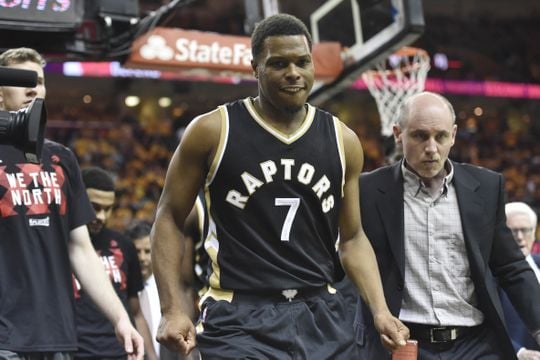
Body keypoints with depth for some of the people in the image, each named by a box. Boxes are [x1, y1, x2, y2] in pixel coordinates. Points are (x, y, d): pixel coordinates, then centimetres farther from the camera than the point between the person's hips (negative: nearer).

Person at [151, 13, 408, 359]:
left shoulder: (342, 141, 5)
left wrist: (381, 311, -1)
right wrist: (173, 309, -8)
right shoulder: (213, 131, -4)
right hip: (239, 318, -3)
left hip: (321, 316, 4)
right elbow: (169, 219, 1)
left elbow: (352, 238, 12)